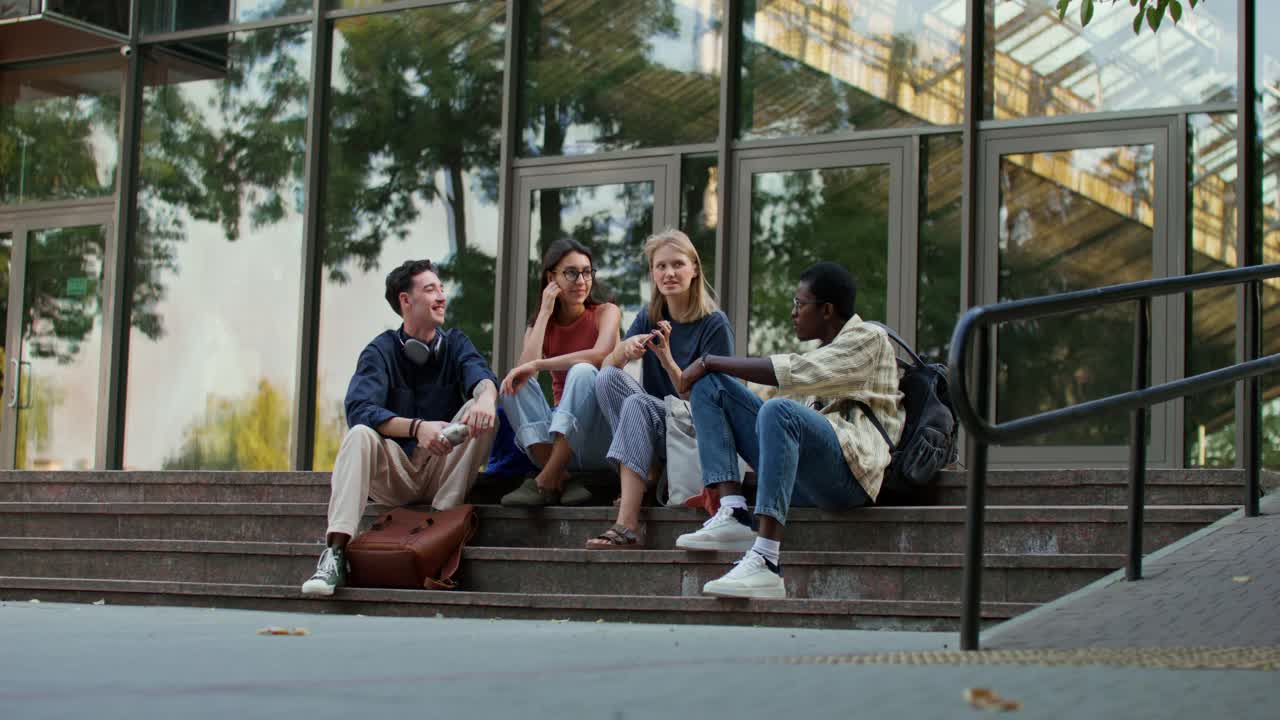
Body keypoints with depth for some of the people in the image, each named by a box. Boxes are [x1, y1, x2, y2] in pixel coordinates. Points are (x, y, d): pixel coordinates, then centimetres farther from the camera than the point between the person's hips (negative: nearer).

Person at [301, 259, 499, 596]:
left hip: (441, 472, 2)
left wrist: (486, 395, -43)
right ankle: (336, 554, -40)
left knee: (481, 411, -20)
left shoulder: (455, 344, 7)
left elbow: (480, 375, -16)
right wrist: (416, 428, -37)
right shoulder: (381, 351, -1)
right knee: (359, 435, -30)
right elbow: (359, 410, -20)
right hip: (394, 476, -1)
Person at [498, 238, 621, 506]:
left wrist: (536, 365, -25)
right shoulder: (541, 323, 11)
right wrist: (545, 312, -6)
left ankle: (545, 482, -36)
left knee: (582, 372, -29)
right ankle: (561, 481, -31)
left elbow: (600, 355, -21)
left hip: (598, 440, -3)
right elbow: (525, 367, -10)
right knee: (514, 385, -18)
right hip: (555, 441, 4)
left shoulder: (606, 312, 2)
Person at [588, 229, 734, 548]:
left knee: (638, 404, -33)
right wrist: (625, 348, -25)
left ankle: (627, 527, -42)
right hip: (654, 428, 5)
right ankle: (648, 475, -21)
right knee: (608, 377, -18)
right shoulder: (650, 317, 9)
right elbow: (606, 365, -3)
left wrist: (667, 359, -26)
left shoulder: (715, 325, -7)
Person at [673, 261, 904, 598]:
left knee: (778, 411, -38)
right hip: (798, 476, 9)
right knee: (709, 384, 4)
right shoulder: (821, 351, 30)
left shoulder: (868, 338, 3)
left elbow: (792, 372, -11)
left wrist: (711, 361, -6)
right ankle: (732, 515, -16)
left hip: (847, 473, -8)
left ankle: (766, 564, -47)